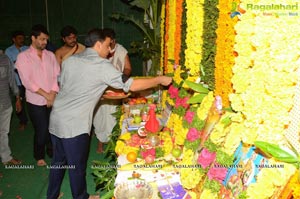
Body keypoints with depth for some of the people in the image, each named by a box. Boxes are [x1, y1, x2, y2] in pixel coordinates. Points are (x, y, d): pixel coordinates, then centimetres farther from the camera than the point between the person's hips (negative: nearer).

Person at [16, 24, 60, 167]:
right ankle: (39, 156, 31)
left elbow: (57, 75, 3)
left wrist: (53, 93, -11)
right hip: (36, 102, -3)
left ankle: (52, 152, 33)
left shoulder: (50, 55, 7)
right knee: (41, 131, 6)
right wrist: (45, 95, -15)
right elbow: (27, 81, -12)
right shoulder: (23, 56, -4)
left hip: (53, 100, 3)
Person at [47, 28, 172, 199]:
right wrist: (160, 80, -2)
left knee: (58, 161, 23)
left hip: (56, 118, 8)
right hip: (74, 125, -7)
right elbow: (132, 85, -14)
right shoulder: (102, 65, -13)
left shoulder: (70, 60, 8)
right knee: (77, 166, 12)